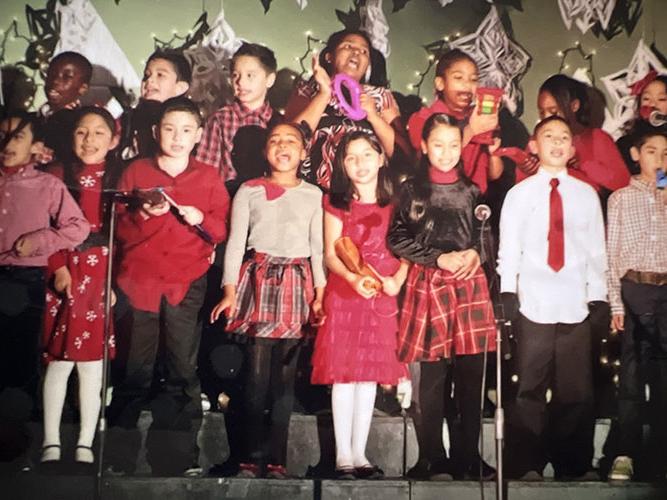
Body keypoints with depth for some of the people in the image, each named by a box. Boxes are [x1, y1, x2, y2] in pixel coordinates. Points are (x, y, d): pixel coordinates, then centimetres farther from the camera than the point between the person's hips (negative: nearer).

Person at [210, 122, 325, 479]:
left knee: (285, 376, 1)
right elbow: (236, 241, 5)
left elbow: (318, 247, 9)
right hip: (258, 279, -1)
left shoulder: (313, 195, 12)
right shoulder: (250, 191, 10)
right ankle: (252, 457, 0)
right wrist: (230, 290, -5)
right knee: (256, 373, -7)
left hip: (297, 283, 1)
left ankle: (276, 458, 6)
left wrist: (320, 293, -1)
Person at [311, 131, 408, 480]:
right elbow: (330, 254, -2)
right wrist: (353, 279, -20)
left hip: (382, 297, 1)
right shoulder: (336, 203, 5)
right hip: (344, 294, -1)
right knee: (344, 374, -3)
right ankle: (343, 455, 4)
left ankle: (359, 454, 12)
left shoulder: (395, 203, 9)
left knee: (370, 374, 4)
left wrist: (397, 280, -14)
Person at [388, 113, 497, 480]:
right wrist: (439, 258, -8)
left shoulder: (472, 190, 12)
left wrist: (476, 254, -4)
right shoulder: (412, 189, 5)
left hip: (470, 282, 2)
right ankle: (432, 461, 7)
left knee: (471, 377, 1)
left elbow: (487, 234, 18)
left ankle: (468, 457, 11)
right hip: (429, 283, -2)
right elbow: (397, 239, 1)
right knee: (431, 380, -2)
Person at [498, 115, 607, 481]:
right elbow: (509, 248, 2)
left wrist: (598, 297, 3)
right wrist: (507, 293, -7)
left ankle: (573, 467, 14)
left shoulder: (587, 194, 11)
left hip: (576, 305, 2)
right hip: (533, 304, -2)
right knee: (529, 389, -1)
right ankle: (527, 466, 6)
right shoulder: (519, 194, 7)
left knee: (576, 390, 5)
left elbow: (597, 250, 10)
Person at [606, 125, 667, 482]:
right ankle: (627, 453, 7)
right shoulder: (621, 198, 5)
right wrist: (615, 303, -4)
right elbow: (612, 253, 1)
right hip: (635, 289, -2)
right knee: (632, 371, 2)